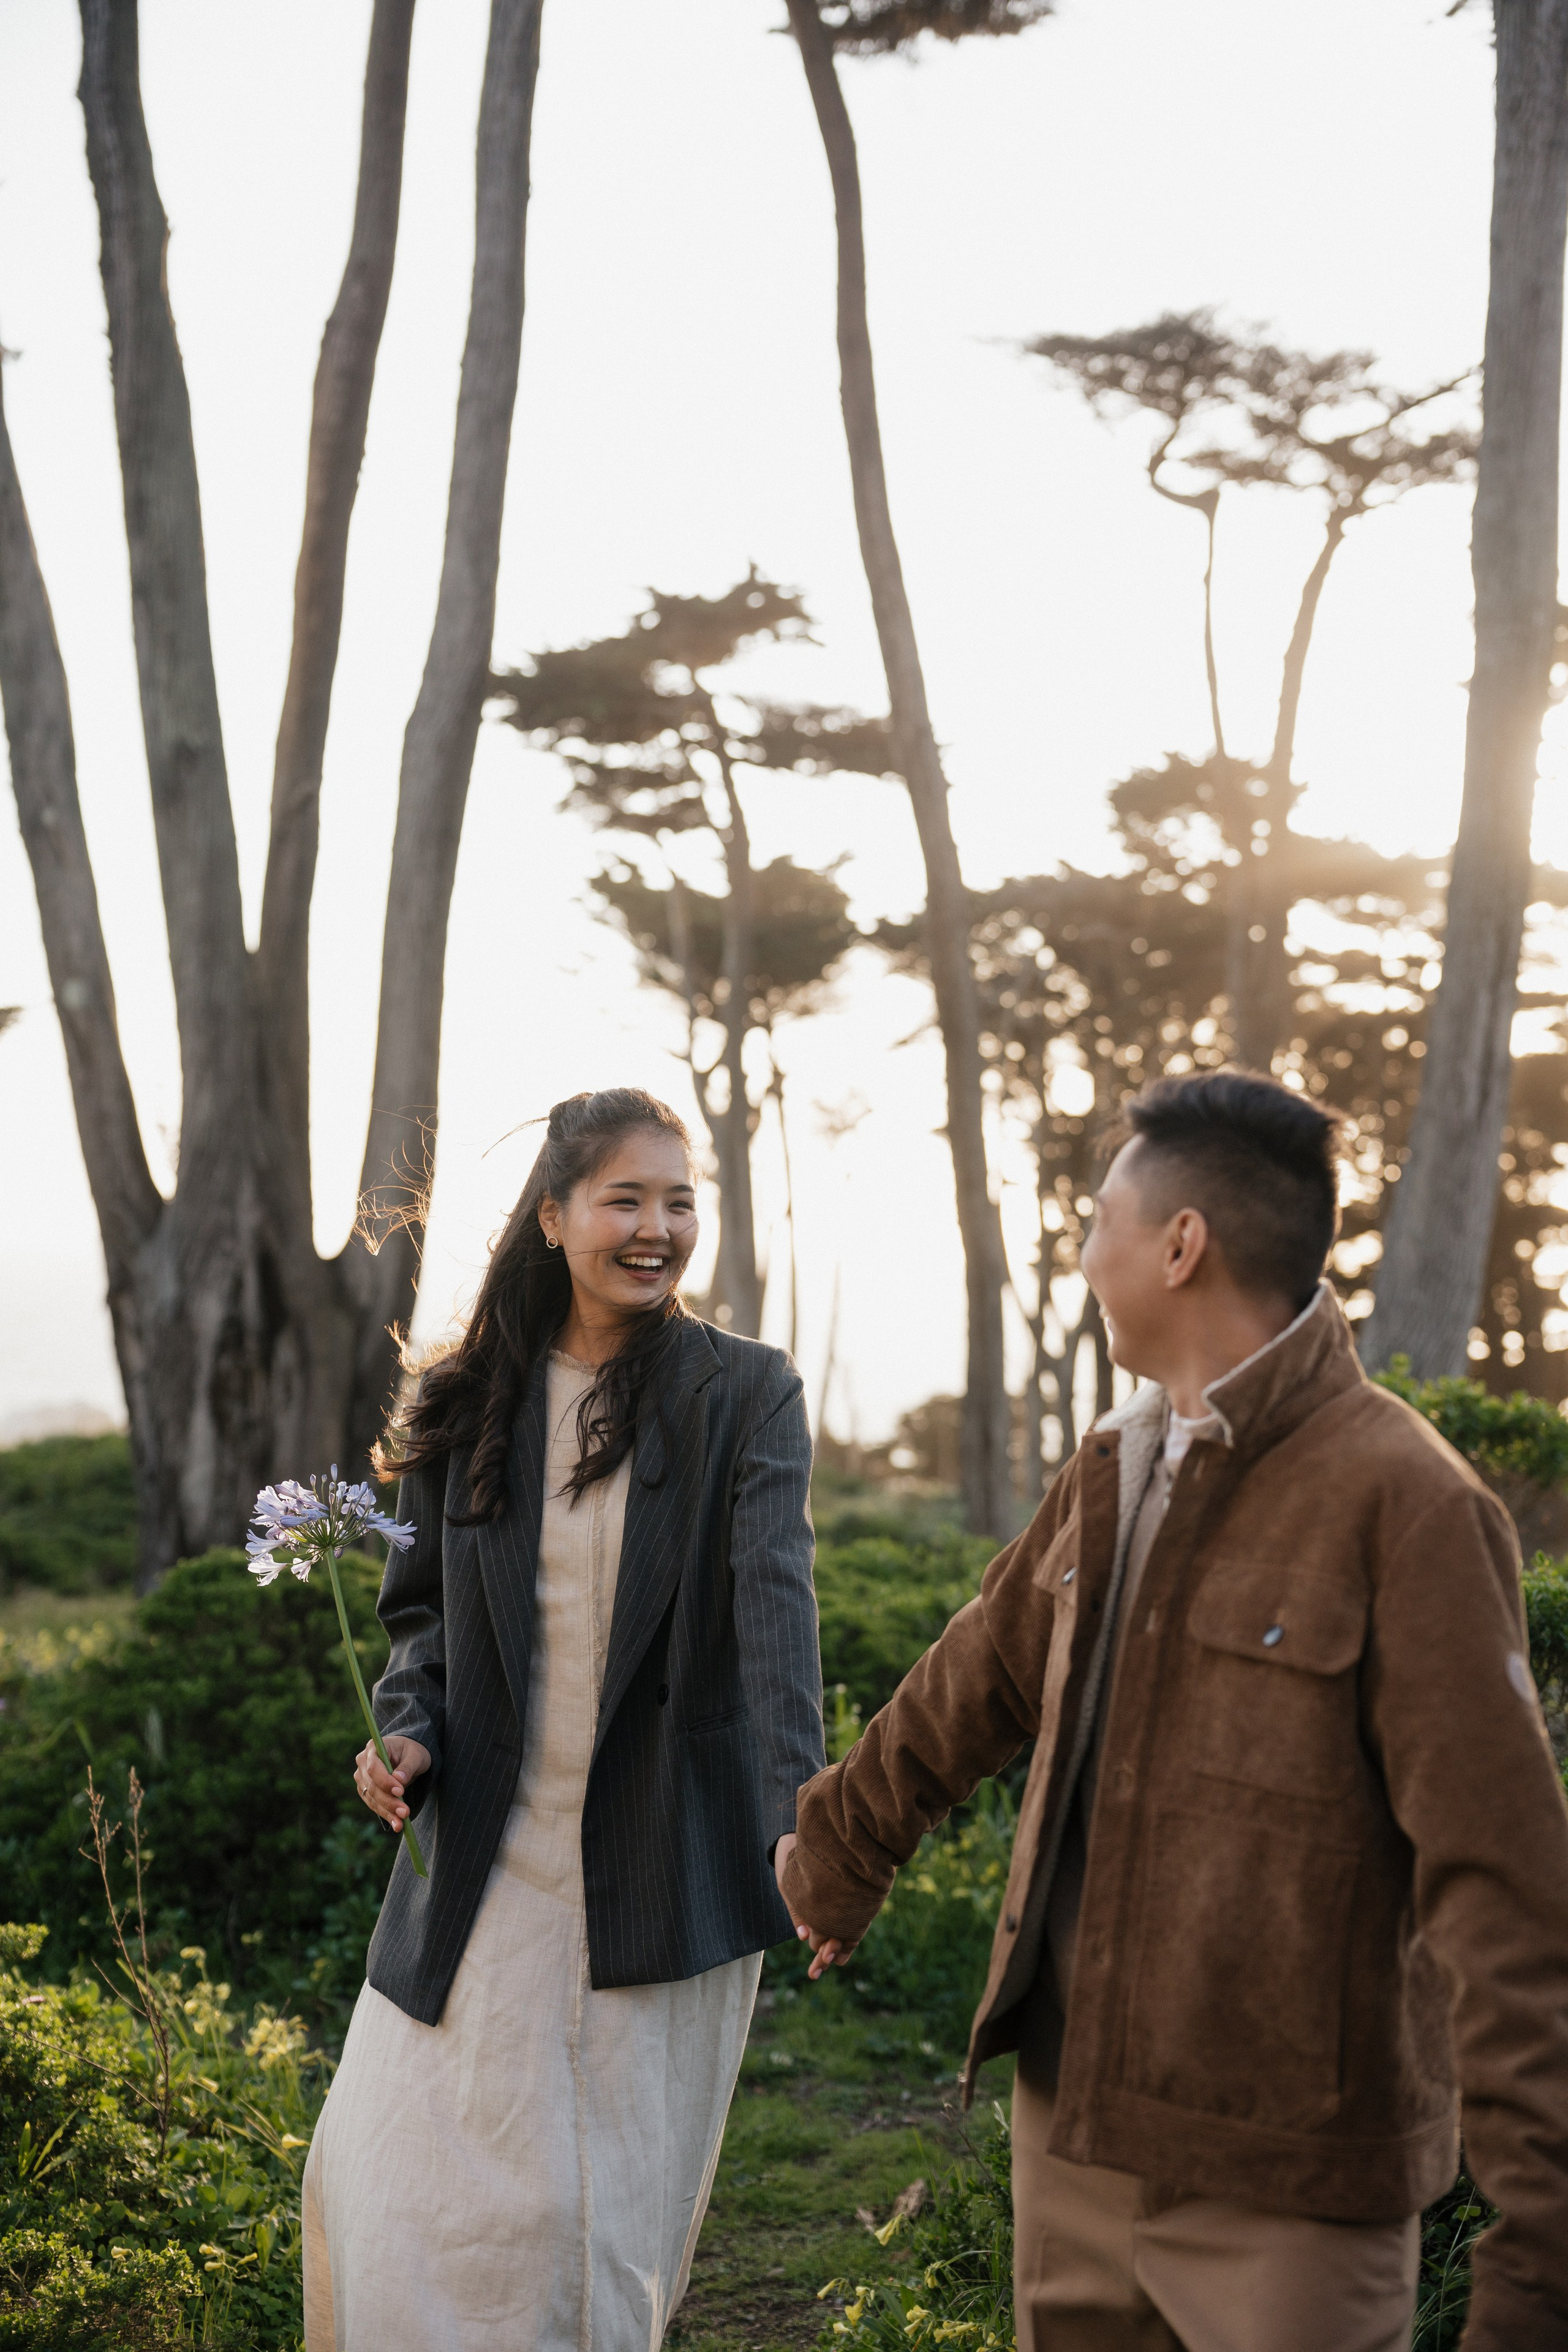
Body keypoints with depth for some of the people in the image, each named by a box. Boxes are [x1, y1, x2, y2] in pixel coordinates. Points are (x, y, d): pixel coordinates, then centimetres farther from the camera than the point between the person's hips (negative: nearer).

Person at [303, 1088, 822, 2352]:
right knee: (397, 2184, 4)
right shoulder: (475, 1402, 4)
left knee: (607, 2209, 6)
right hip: (487, 1856, 3)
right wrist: (409, 1731, -8)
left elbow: (774, 1598, -17)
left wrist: (799, 1806, -31)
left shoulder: (747, 1392, -4)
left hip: (662, 1862, -2)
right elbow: (427, 1601, 13)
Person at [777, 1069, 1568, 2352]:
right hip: (1076, 2115, 7)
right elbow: (978, 1679, 23)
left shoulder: (1405, 1503, -17)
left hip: (1282, 2180, -7)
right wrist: (840, 1848, 36)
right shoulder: (1118, 1470, 8)